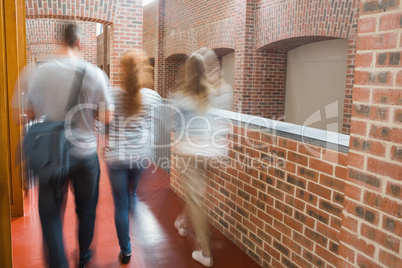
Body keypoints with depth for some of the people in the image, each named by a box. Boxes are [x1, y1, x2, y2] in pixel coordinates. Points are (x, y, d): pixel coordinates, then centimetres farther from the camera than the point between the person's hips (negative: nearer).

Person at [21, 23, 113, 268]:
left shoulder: (40, 71, -6)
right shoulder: (94, 73, -11)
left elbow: (30, 113, 4)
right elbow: (107, 117, -9)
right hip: (85, 153, 0)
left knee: (50, 214, 13)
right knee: (86, 210, 19)